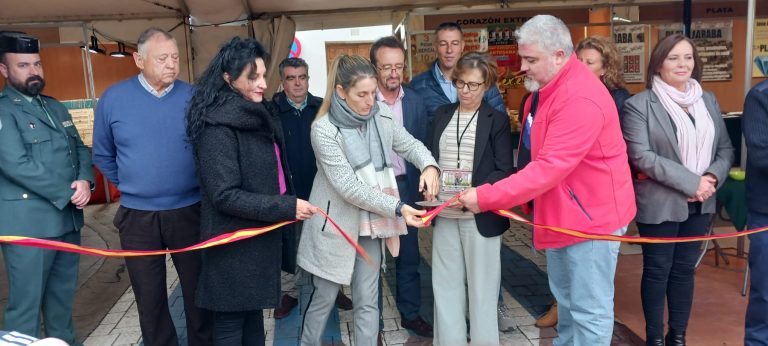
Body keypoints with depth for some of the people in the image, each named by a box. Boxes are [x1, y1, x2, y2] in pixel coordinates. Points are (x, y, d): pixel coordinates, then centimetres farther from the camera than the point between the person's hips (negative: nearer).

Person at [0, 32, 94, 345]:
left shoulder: (55, 107, 16)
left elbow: (80, 148, 14)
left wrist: (85, 181, -7)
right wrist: (68, 194, -15)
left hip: (68, 218, 7)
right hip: (28, 224, -7)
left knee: (63, 295, 17)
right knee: (26, 303, 2)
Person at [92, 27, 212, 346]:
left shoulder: (192, 97, -6)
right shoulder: (113, 98, -4)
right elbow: (102, 155, 8)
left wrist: (198, 182, 3)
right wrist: (129, 185, 8)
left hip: (189, 211, 0)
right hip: (137, 216, 1)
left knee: (197, 289, 13)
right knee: (149, 296, 14)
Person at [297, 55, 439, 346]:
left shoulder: (381, 116, -3)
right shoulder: (324, 129, -19)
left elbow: (410, 144, 7)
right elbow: (349, 187, -23)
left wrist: (429, 165, -16)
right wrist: (397, 208, -29)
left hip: (370, 223, 4)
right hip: (336, 225, -4)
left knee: (367, 301, 10)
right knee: (324, 297, 11)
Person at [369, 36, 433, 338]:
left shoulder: (415, 101, 1)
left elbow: (422, 146, 4)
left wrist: (422, 186, -1)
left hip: (405, 186, 4)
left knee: (408, 255, 15)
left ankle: (410, 313, 31)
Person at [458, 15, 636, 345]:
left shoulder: (580, 98, -26)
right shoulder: (544, 89, 6)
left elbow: (550, 167, -31)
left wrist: (486, 197, -30)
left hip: (592, 214, -10)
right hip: (559, 211, 10)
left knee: (589, 308, 3)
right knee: (566, 299, 23)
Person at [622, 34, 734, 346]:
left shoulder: (708, 101, 8)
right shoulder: (639, 104, -10)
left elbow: (725, 149, 10)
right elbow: (641, 156, -18)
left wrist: (713, 178, -11)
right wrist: (690, 181, -20)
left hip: (700, 204, 5)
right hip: (659, 203, -5)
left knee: (684, 269, 14)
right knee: (657, 271, 7)